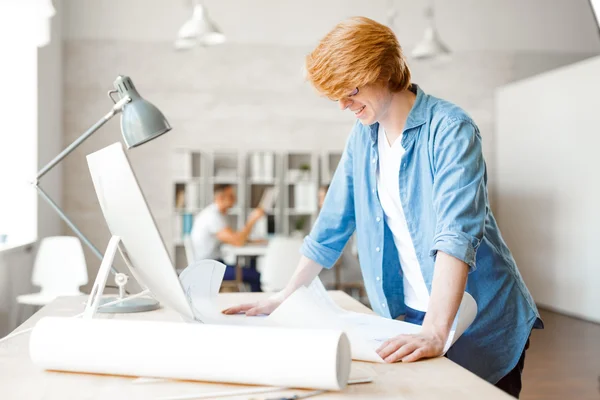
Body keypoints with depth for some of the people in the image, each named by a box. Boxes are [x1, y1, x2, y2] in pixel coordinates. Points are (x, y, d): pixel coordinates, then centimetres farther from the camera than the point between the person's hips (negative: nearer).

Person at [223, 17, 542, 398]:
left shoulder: (450, 129, -17)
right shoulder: (363, 136, 3)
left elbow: (457, 233, -29)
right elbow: (331, 225, 9)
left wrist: (434, 332, -39)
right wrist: (284, 299, 9)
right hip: (409, 320, 5)